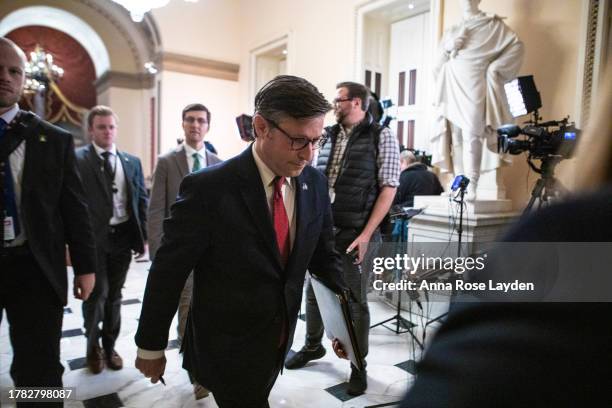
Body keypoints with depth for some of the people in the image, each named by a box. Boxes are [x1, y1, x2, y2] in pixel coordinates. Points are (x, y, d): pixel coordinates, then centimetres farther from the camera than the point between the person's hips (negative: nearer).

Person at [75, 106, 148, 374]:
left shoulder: (132, 162, 8)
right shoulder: (76, 160, -4)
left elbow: (141, 199, 10)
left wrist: (142, 236, 5)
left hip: (122, 237, 4)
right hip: (92, 237, -3)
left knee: (114, 295, 14)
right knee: (97, 293, 1)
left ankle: (109, 346, 32)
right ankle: (93, 346, 27)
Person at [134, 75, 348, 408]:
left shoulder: (315, 183, -7)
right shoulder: (208, 189, -23)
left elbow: (323, 255, 3)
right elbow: (167, 272, -14)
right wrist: (150, 346, -5)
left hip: (279, 342, 6)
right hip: (228, 349, -6)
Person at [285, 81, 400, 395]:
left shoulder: (381, 136, -6)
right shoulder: (328, 136, 9)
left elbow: (388, 188, -10)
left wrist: (366, 234, -15)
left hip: (354, 232, -5)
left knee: (355, 300, 7)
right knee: (314, 291, 16)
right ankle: (312, 346, 40)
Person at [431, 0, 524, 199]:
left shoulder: (493, 25, 10)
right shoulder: (452, 31, 22)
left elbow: (516, 45, 1)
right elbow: (439, 62, 18)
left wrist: (495, 68, -7)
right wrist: (448, 47, 0)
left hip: (475, 87, -4)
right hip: (453, 89, 4)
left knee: (471, 135, -16)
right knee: (456, 137, -2)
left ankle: (471, 186, -18)